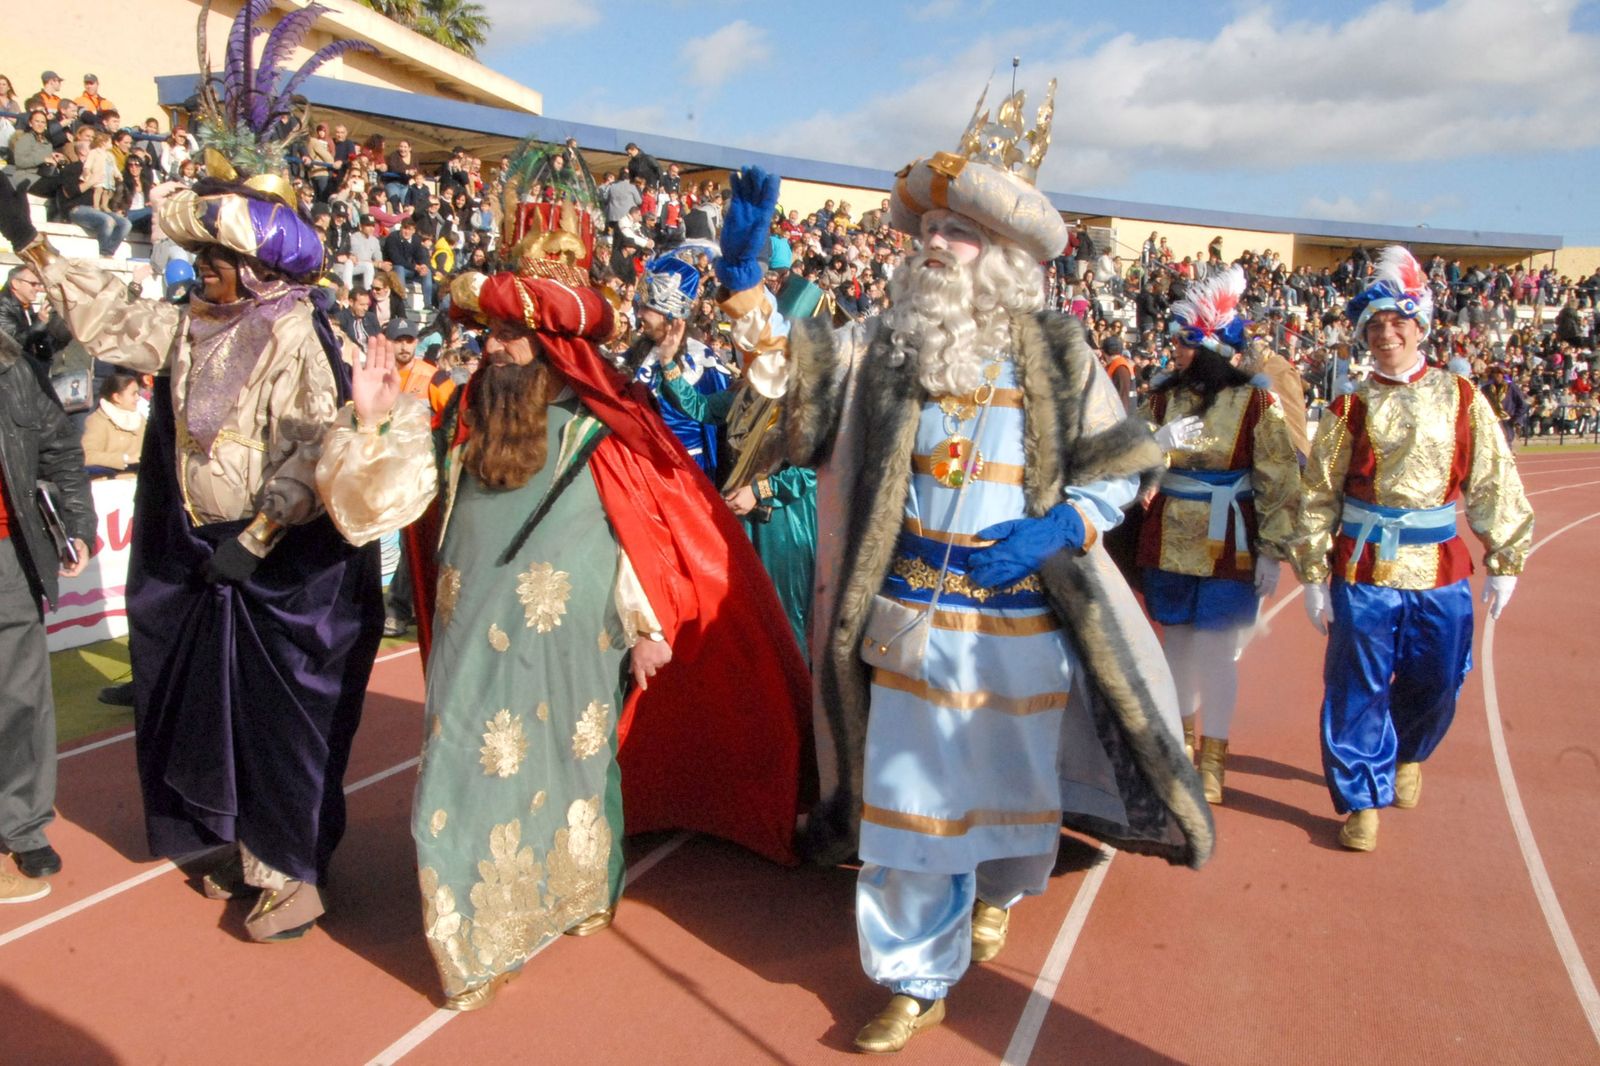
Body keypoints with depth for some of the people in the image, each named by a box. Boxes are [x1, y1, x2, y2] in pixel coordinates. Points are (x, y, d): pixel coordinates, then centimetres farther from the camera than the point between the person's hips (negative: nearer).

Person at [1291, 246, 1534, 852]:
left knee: (1436, 683, 12)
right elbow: (1318, 495, -1)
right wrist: (1313, 575, -4)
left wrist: (1503, 562, 1)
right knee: (1357, 687, 0)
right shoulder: (1350, 410, 0)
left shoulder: (1461, 399, 3)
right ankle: (1362, 798, 15)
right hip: (1363, 570, -2)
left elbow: (1495, 483, 4)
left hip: (1441, 573, 2)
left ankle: (1406, 756, 42)